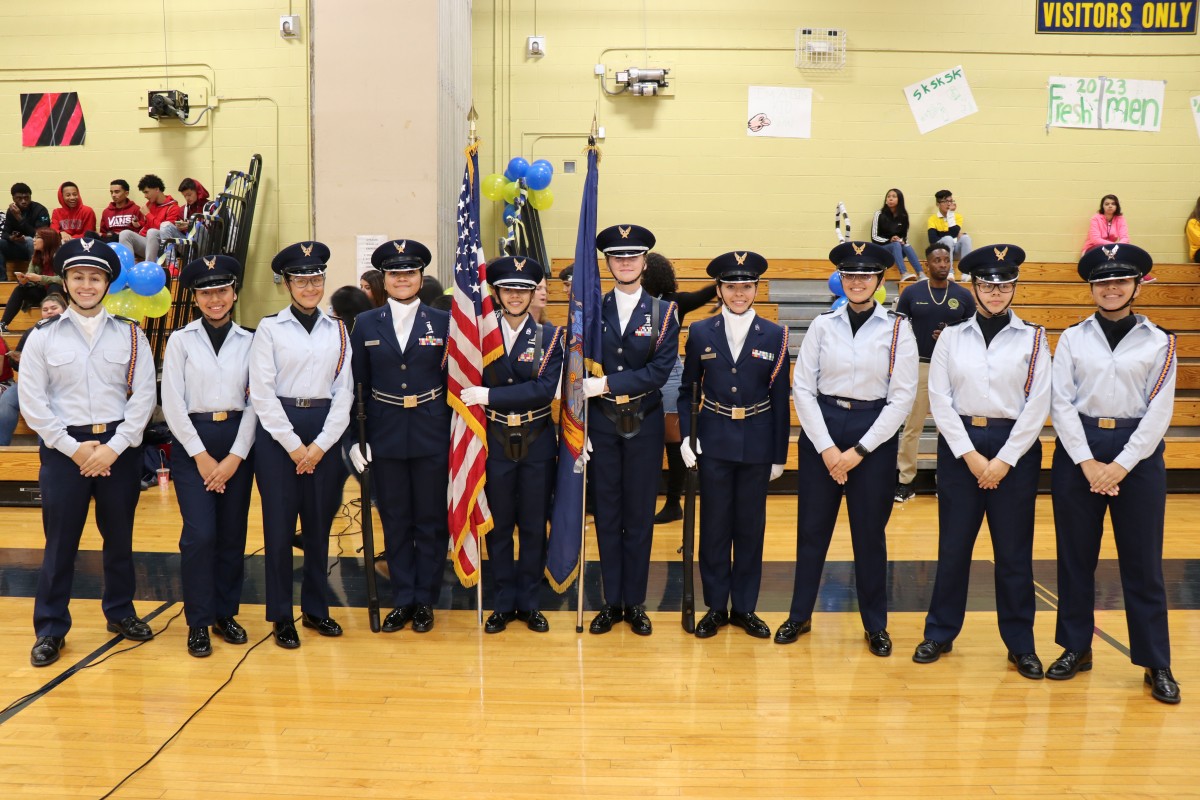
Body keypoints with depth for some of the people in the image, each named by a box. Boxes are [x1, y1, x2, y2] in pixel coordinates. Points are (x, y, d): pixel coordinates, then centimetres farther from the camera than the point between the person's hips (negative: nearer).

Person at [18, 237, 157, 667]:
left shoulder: (130, 334, 2)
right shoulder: (43, 335, 1)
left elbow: (144, 395, -3)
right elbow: (32, 401, -2)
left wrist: (114, 447, -11)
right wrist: (73, 448, -9)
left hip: (119, 446, 1)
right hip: (64, 448, -1)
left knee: (119, 536, 13)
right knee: (60, 542, 4)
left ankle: (120, 611, 30)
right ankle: (50, 629, 17)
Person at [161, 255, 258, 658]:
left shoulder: (248, 341, 5)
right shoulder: (181, 340, 2)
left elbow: (255, 402, 2)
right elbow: (172, 403, -2)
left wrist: (235, 456, -6)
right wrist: (201, 455, -8)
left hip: (237, 441, 2)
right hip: (192, 441, -2)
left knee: (232, 534, 6)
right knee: (200, 534, -8)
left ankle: (226, 613, 21)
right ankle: (198, 622, 6)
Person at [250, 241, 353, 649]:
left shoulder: (337, 331, 8)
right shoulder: (269, 328, 0)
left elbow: (344, 391, 5)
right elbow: (262, 393, -5)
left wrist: (321, 444, -5)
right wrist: (293, 445, -9)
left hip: (324, 434, 3)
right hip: (277, 432, -3)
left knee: (319, 522, 9)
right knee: (279, 523, 2)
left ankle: (316, 608, 23)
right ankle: (281, 616, 13)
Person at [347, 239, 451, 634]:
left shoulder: (442, 322, 1)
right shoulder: (366, 324, 4)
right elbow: (356, 385, 4)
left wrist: (457, 434, -2)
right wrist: (354, 438, -1)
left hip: (432, 435, -1)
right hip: (385, 434, 1)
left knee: (431, 520, 6)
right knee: (395, 521, 9)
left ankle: (425, 600, 21)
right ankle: (402, 600, 23)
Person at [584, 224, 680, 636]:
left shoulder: (664, 312, -2)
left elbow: (659, 372, -12)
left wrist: (607, 383, -19)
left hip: (644, 423, -1)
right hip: (601, 423, 1)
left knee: (640, 516, 7)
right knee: (607, 515, 8)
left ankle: (635, 602, 20)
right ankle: (611, 602, 20)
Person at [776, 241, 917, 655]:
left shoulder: (898, 329, -2)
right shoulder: (823, 325, 1)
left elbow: (902, 397, -5)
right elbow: (803, 388, -1)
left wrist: (859, 450, -10)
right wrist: (827, 448, -9)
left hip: (874, 433, -1)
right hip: (821, 427, 1)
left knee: (870, 532, 8)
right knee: (812, 526, 8)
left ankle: (875, 624, 24)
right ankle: (800, 614, 24)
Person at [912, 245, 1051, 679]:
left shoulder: (1033, 339, 2)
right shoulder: (951, 337, 3)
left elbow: (1037, 406, -3)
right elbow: (940, 400, -1)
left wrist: (1004, 460, -10)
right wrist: (969, 455, -9)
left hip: (1015, 448, 0)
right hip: (959, 447, 1)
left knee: (1013, 550, 6)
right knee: (953, 545, 7)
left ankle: (1021, 644, 19)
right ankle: (939, 633, 21)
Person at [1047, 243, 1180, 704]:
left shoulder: (1158, 343, 3)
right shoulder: (1073, 338, 4)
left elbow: (1158, 412, -3)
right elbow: (1061, 403, -2)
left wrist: (1120, 466, -11)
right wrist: (1087, 462, -10)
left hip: (1137, 451, -1)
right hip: (1078, 449, 1)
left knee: (1142, 561, 4)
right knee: (1075, 556, 7)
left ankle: (1156, 664, 16)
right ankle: (1076, 648, 21)